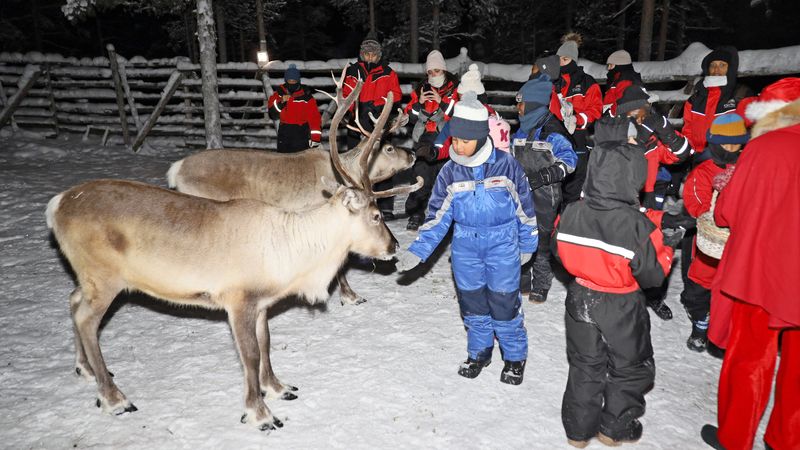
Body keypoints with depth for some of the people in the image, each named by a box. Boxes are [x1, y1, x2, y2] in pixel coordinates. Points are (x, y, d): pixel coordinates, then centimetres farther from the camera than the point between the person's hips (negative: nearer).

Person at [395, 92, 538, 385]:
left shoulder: (506, 164, -12)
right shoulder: (451, 171, -5)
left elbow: (524, 205, -1)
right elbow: (437, 216, -2)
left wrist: (527, 245, 6)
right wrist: (417, 251, -9)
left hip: (503, 244, -3)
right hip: (466, 246, 3)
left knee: (505, 303, 4)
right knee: (472, 303, 13)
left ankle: (515, 356, 27)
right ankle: (479, 351, 36)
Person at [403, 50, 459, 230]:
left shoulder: (455, 90, 3)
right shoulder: (421, 90, 13)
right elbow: (410, 116, 10)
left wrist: (442, 102, -17)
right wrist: (419, 102, -7)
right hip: (424, 142, 2)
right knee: (421, 179, -3)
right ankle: (416, 214, 5)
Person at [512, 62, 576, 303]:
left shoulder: (552, 131, -15)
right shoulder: (522, 129, 9)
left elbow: (569, 159, -16)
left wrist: (544, 175, -26)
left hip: (543, 195, -7)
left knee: (540, 238, 1)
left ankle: (541, 284, 18)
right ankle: (522, 280, 27)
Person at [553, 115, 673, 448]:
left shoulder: (570, 214, -14)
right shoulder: (637, 225, -26)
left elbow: (560, 253, 3)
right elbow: (652, 275, -15)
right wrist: (665, 253, 2)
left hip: (581, 299, 4)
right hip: (621, 307, -3)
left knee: (584, 365, 20)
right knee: (630, 367, 21)